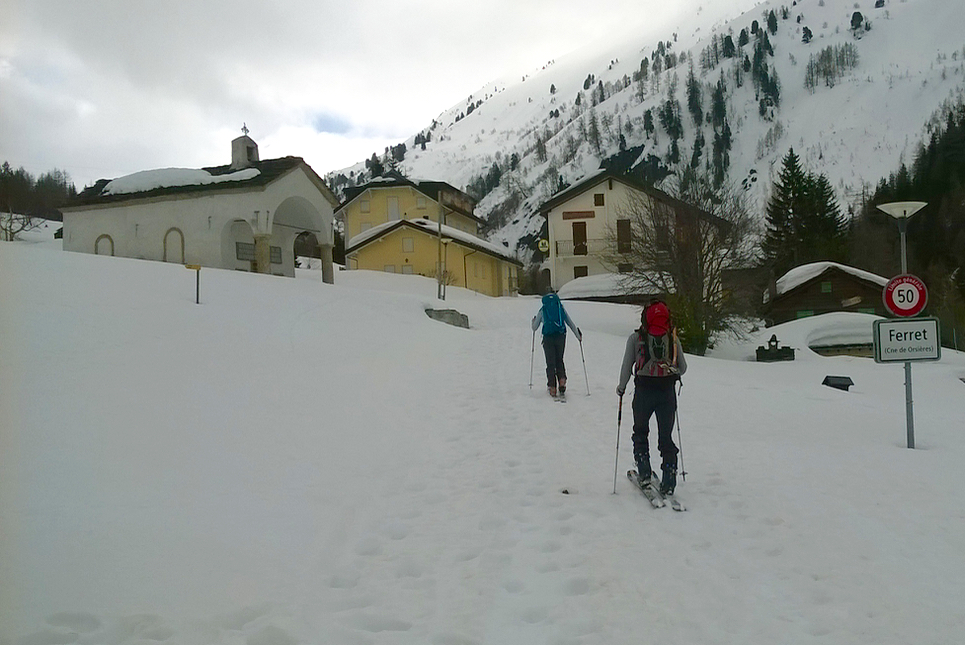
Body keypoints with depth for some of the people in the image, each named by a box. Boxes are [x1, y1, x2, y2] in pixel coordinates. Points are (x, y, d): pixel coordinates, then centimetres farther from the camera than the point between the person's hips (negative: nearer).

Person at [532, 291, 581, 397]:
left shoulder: (542, 310, 9)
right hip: (560, 336, 1)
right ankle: (562, 381, -3)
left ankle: (552, 388, 2)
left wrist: (533, 321, 36)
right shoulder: (561, 308, 12)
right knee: (559, 360, 18)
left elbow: (534, 328, 14)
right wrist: (578, 335, 25)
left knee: (550, 363, 6)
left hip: (548, 338, -1)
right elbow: (571, 323, 14)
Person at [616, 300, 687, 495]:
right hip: (667, 392, 2)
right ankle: (669, 482, 5)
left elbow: (626, 366, -2)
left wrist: (621, 387, 13)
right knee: (666, 437, 9)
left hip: (643, 391, -1)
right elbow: (683, 367, 7)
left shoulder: (636, 338, -2)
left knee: (640, 431, 19)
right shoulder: (673, 338, 3)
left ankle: (644, 472, 13)